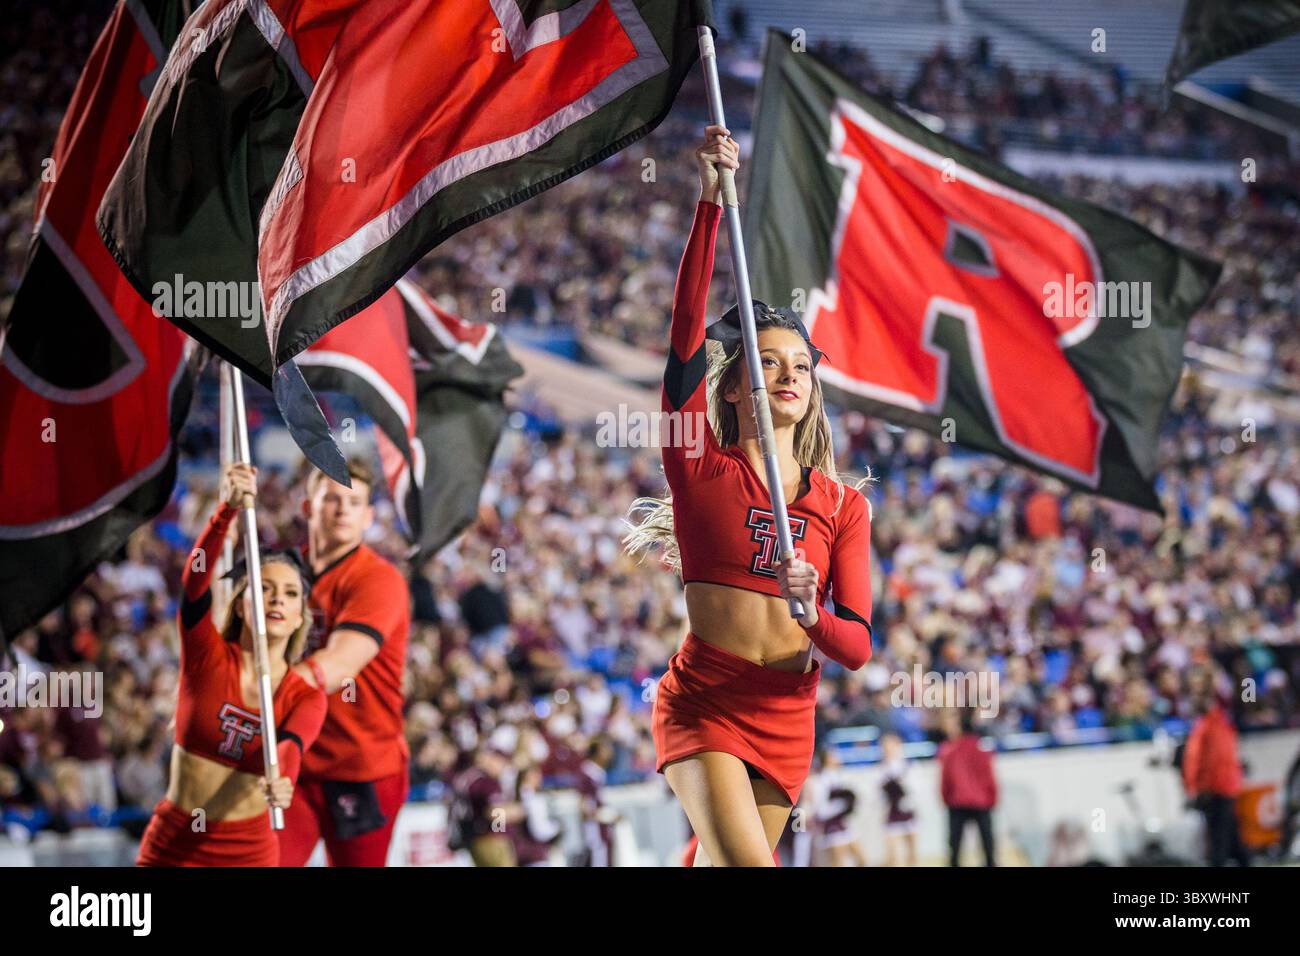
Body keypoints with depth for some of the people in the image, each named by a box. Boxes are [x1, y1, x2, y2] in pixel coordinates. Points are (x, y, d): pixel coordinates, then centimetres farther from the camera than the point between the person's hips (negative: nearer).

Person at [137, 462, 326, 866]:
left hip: (249, 852, 1)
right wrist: (228, 508, -39)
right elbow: (195, 579, -22)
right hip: (172, 847, -1)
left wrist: (281, 783, -48)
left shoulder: (306, 698, -3)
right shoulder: (207, 656, -5)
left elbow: (289, 748, -24)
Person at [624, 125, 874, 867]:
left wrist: (813, 617, -23)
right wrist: (711, 202, -19)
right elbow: (687, 334, -12)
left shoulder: (843, 506, 7)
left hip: (788, 721, 4)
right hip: (702, 707, -4)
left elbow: (858, 646, 0)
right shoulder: (702, 467, 0)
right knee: (748, 864, -23)